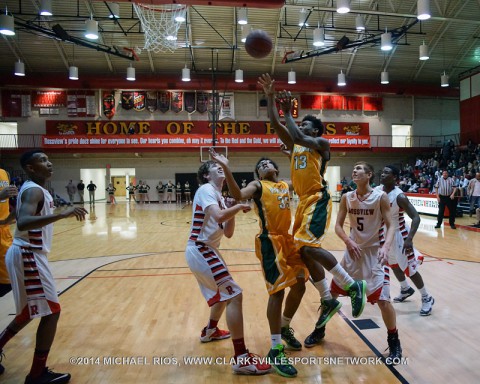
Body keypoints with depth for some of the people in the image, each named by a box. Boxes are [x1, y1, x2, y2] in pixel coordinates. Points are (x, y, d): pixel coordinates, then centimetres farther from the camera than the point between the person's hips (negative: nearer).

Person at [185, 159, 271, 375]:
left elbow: (228, 233, 14)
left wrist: (233, 211, 0)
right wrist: (239, 207, -15)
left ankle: (210, 331, 48)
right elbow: (219, 216, -31)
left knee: (225, 292, 26)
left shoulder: (219, 196, 16)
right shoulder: (206, 190, -11)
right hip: (200, 251, -10)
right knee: (234, 295, -14)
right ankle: (241, 359, -10)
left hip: (205, 250, 10)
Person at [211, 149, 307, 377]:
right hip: (270, 241, -7)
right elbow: (238, 195, -22)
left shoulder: (286, 185, 17)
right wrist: (226, 169, -32)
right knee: (277, 291, -9)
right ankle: (275, 352, 3)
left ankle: (285, 329, 38)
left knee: (299, 285, 14)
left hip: (288, 239, 7)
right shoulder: (257, 185, -1)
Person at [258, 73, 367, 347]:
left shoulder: (322, 143, -1)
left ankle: (353, 285, -7)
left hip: (318, 200, -8)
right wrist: (271, 97, 9)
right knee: (304, 253, 8)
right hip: (303, 202, 8)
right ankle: (328, 302, 23)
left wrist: (288, 112, -7)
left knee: (308, 246, -24)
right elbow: (275, 124, 13)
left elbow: (298, 137, -19)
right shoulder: (294, 146, 19)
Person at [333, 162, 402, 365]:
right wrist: (348, 241, -18)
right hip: (353, 250, 4)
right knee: (332, 291, 8)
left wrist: (385, 247, -29)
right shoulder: (346, 197, -2)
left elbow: (390, 226, -12)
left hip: (374, 252, -4)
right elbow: (338, 225, 1)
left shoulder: (381, 197, -12)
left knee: (383, 299, -9)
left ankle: (394, 343, 17)